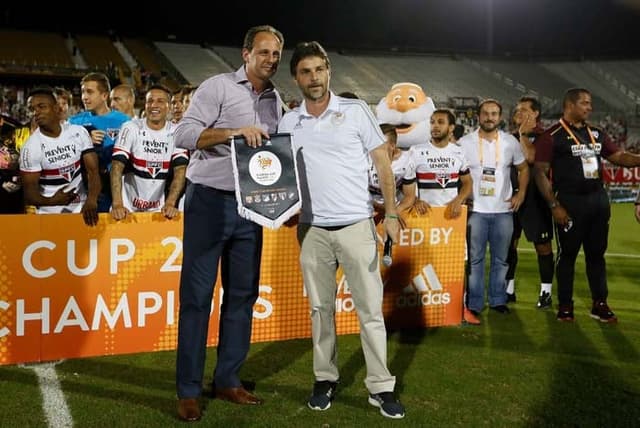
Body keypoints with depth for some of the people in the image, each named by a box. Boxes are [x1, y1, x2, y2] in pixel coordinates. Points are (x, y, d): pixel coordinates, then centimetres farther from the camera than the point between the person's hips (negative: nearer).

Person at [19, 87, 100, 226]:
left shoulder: (79, 132, -4)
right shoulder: (30, 147, -9)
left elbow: (93, 170, -8)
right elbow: (29, 192, -10)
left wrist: (91, 200, -27)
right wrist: (51, 201, -32)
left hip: (81, 209, 2)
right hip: (50, 214, -2)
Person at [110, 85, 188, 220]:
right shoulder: (131, 128, -7)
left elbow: (180, 170, -9)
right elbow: (117, 167, -13)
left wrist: (170, 204, -23)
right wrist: (117, 204, -25)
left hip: (159, 209, 1)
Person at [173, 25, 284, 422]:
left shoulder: (277, 102, 14)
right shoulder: (218, 86, -4)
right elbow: (184, 135, -12)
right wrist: (234, 131, -22)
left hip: (250, 205, 6)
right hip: (210, 200, -6)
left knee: (243, 293, 9)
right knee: (197, 294, -1)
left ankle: (228, 379, 21)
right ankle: (188, 389, 7)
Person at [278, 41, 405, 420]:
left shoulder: (356, 111, -1)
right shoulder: (287, 124, 6)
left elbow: (383, 163, 1)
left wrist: (391, 212, -5)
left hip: (356, 225, -2)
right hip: (312, 229, 3)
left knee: (371, 308, 0)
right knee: (321, 307, 11)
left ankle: (381, 387, 9)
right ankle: (326, 379, 23)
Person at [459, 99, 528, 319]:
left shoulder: (510, 142, 5)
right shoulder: (465, 143, -2)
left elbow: (523, 168, 17)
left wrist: (521, 193, 6)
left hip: (503, 210, 2)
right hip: (475, 210, -2)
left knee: (500, 259, 9)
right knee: (474, 258, 0)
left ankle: (498, 300, 21)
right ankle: (474, 303, 9)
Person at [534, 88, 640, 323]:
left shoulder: (596, 134, 11)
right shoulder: (552, 136, -8)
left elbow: (618, 156, 14)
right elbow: (540, 172, -10)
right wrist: (554, 205, -15)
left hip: (598, 199, 6)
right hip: (570, 202, -6)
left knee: (597, 253, 11)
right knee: (568, 253, 3)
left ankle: (600, 304, 20)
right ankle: (565, 306, 14)